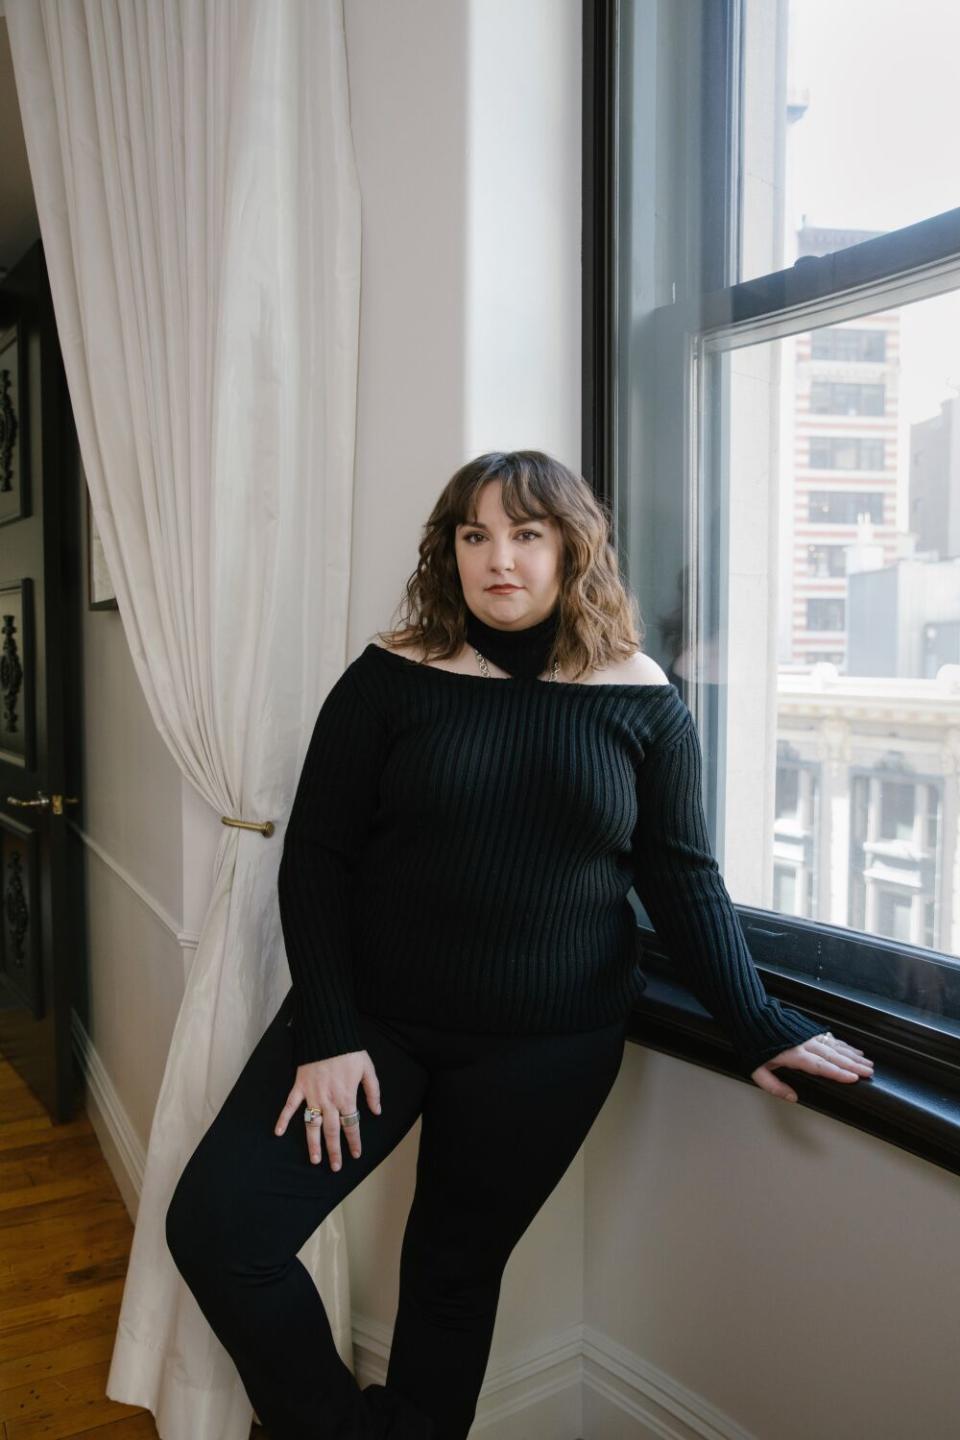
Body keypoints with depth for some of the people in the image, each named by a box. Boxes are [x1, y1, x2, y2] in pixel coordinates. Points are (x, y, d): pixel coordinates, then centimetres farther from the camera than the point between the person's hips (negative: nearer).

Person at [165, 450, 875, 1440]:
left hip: (549, 1049, 0)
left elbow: (683, 879, 1)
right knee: (215, 1226, -7)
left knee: (457, 1273, 12)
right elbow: (314, 860, -4)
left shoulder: (640, 700, -3)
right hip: (375, 1020, 1)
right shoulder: (392, 678, -5)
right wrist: (328, 1032, -10)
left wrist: (755, 1025, -5)